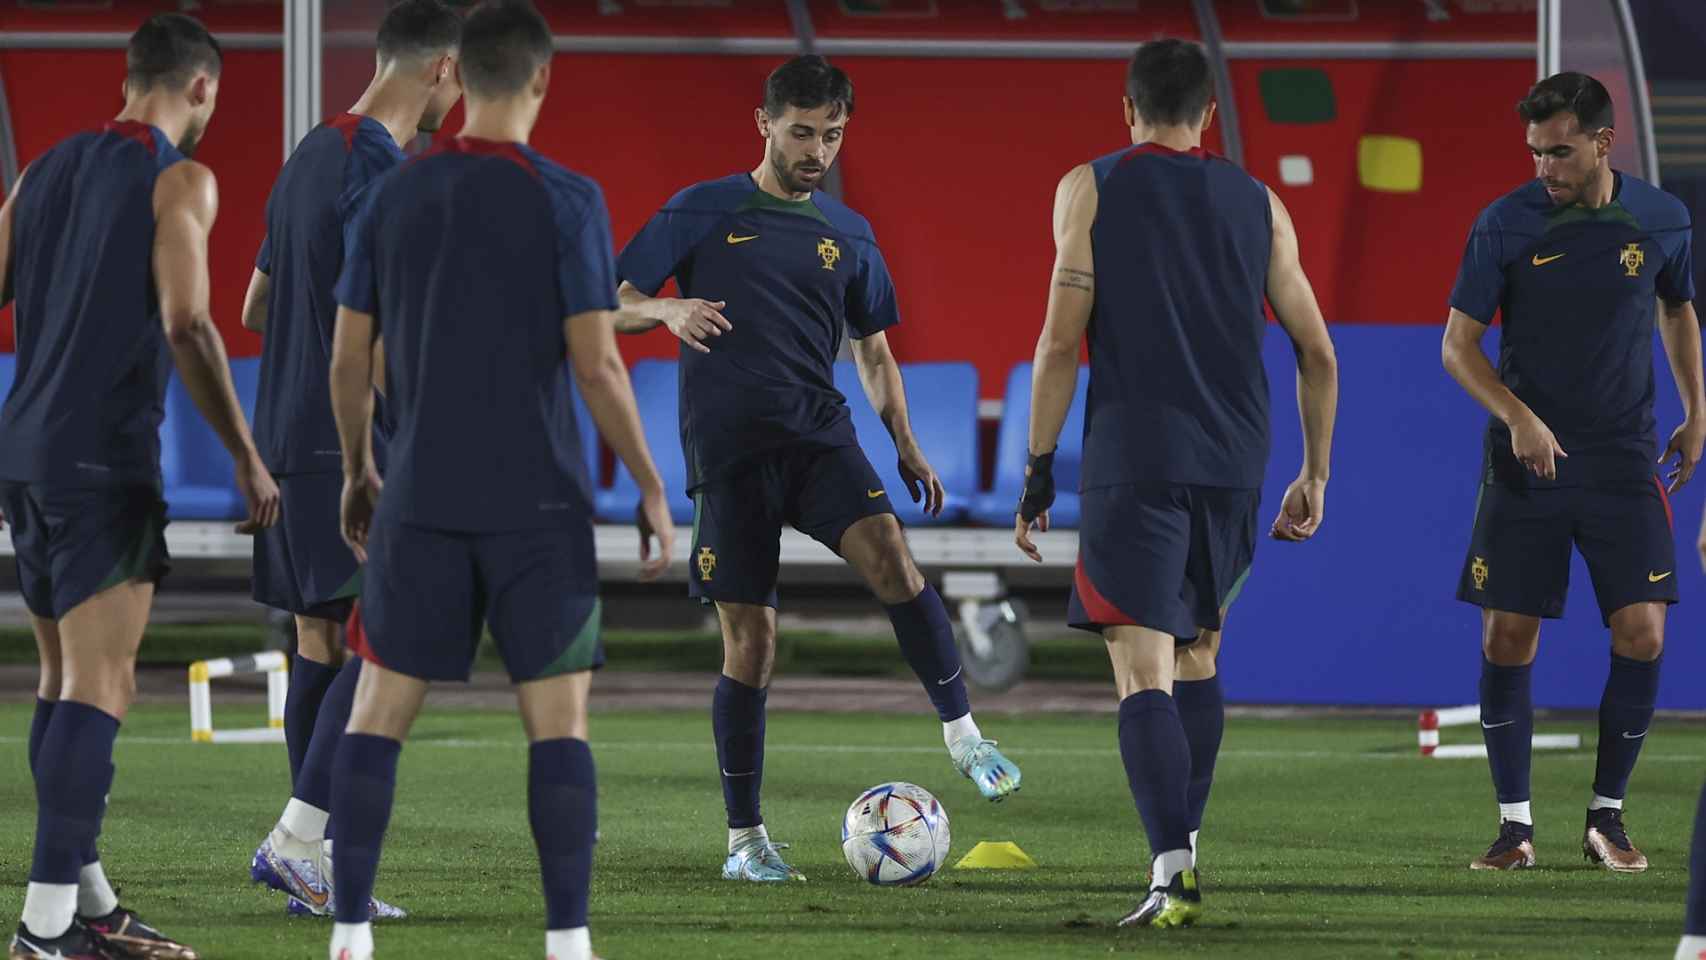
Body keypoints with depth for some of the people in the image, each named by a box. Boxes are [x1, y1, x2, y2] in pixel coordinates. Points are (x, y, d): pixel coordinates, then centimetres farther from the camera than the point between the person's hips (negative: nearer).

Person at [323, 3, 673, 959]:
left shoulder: (395, 196, 4)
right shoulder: (565, 200, -7)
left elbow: (349, 357, 7)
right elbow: (597, 363, -11)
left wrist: (359, 472, 22)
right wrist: (652, 489, -3)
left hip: (421, 502, 3)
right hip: (539, 504, -3)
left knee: (380, 710, 8)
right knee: (559, 720, 1)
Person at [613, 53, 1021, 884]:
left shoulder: (847, 235, 13)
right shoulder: (702, 212, 2)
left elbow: (872, 349, 22)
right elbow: (613, 302, 1)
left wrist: (906, 446, 12)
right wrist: (667, 310, -21)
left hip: (818, 433, 3)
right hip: (728, 448, -3)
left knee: (889, 556, -25)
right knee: (751, 639, -3)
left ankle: (962, 734, -20)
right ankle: (744, 839, 7)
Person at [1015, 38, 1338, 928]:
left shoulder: (1090, 189, 2)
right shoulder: (1258, 204, 12)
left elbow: (1061, 341, -5)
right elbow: (1317, 354, 10)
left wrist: (1039, 471, 0)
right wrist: (1314, 477, 18)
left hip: (1132, 461, -4)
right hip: (1232, 464, 4)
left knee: (1143, 668, -9)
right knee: (1197, 653, 22)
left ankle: (1173, 869, -23)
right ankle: (1183, 843, 23)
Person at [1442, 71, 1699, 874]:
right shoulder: (1506, 224, -7)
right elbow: (1458, 343, -5)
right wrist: (1518, 417, -20)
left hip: (1624, 464, 1)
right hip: (1525, 464, -1)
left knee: (1642, 635, -8)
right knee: (1507, 642, -4)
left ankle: (1606, 816, 7)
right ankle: (1515, 824, 8)